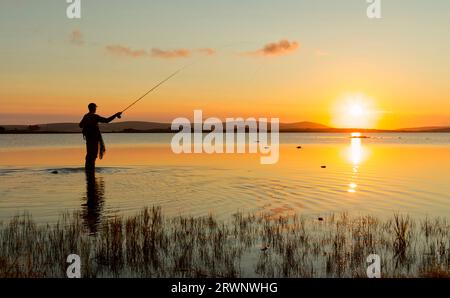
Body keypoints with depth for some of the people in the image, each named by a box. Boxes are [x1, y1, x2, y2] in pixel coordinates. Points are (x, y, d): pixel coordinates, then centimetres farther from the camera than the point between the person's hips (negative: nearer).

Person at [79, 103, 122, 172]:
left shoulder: (85, 116, 10)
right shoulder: (95, 117, -13)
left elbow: (80, 125, 20)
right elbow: (107, 120, -17)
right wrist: (115, 115, -10)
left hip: (88, 137, 8)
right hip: (94, 138, -8)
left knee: (89, 153, 15)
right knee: (93, 154, -5)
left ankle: (87, 167, 20)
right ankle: (90, 169, -5)